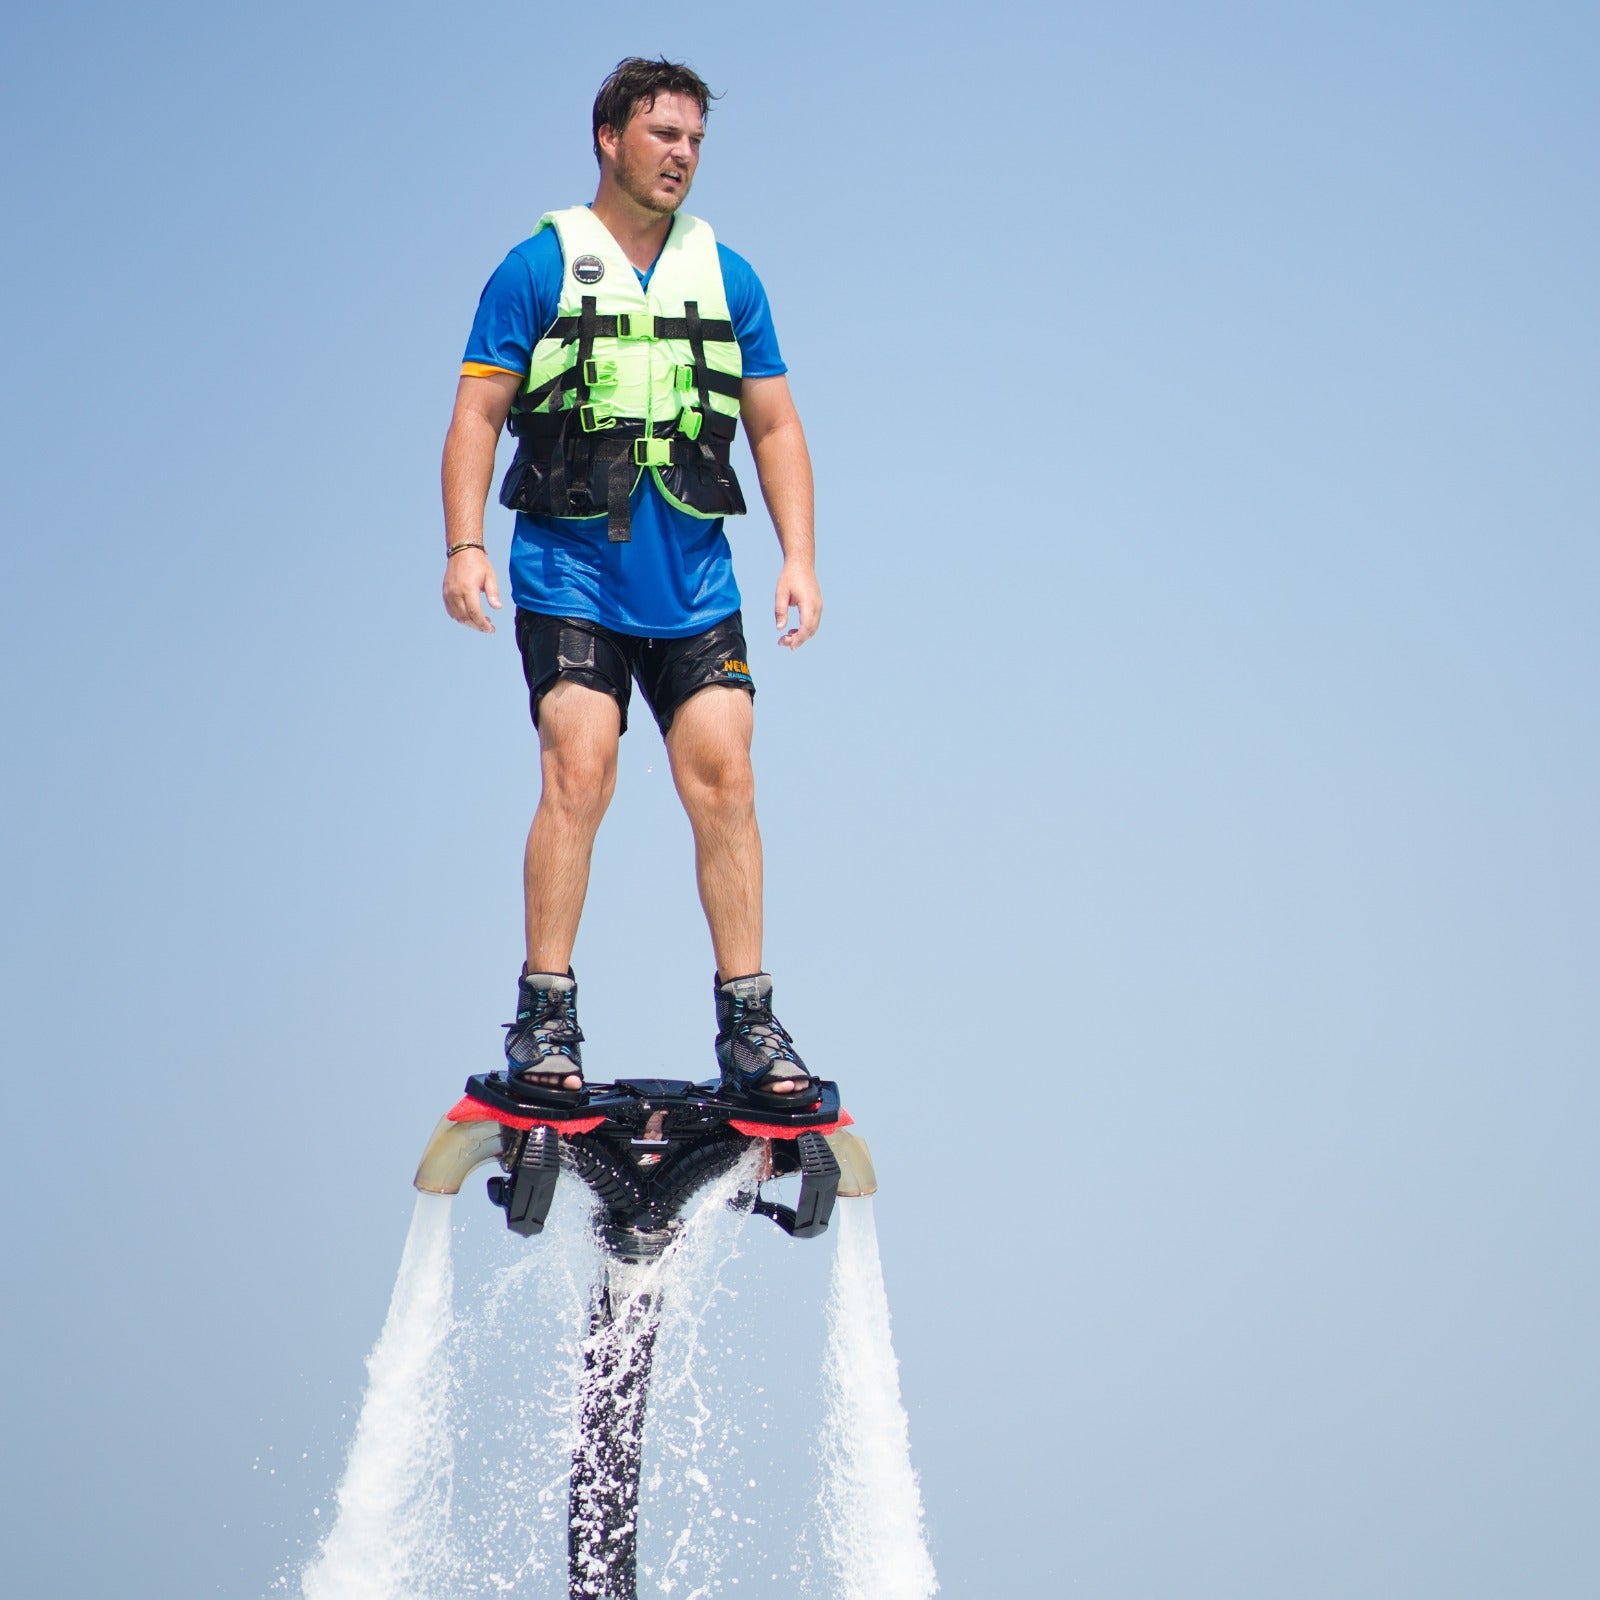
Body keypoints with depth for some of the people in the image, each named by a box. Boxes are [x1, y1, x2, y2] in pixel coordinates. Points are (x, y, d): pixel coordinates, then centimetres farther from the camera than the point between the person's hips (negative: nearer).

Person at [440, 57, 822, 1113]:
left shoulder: (727, 276, 13)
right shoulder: (539, 267, 3)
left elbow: (776, 427, 14)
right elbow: (479, 411, 0)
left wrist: (800, 557, 3)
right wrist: (466, 545, -12)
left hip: (694, 579, 3)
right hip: (569, 571, -3)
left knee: (725, 783, -5)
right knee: (579, 775, -14)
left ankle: (749, 1026, 0)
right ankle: (546, 1023, -9)